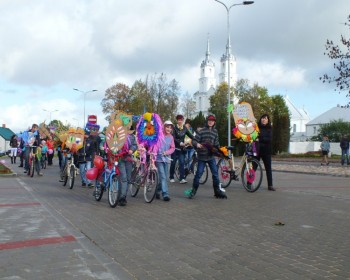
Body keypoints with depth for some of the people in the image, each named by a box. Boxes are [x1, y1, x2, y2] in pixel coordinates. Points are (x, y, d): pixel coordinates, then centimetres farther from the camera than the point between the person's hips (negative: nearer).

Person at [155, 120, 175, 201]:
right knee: (163, 176, -10)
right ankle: (165, 194, -9)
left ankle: (158, 191, 29)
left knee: (164, 177, 12)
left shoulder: (171, 137, 9)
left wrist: (167, 152, -9)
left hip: (166, 158, 6)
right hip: (158, 158, -6)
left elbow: (173, 148, 9)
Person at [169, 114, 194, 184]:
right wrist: (180, 143, -33)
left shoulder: (185, 128, 6)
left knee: (182, 163, -4)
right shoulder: (174, 128, -8)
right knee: (173, 163, 5)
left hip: (182, 148, 3)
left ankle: (182, 178, -7)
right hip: (175, 148, -3)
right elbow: (174, 138, -17)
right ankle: (171, 177, 18)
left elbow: (190, 135, 5)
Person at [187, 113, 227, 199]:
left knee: (215, 173, 5)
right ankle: (193, 190, 13)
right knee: (199, 173, -1)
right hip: (202, 156, -4)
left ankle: (217, 191, 16)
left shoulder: (215, 131, 8)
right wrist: (197, 144, -30)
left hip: (211, 156, 4)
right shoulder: (201, 131, -7)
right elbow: (194, 140, -10)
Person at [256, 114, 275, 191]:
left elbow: (269, 139, -7)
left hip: (266, 150, 2)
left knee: (268, 168, 4)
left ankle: (270, 185, 10)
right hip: (256, 149, -2)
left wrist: (260, 139, -18)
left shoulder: (269, 129, 5)